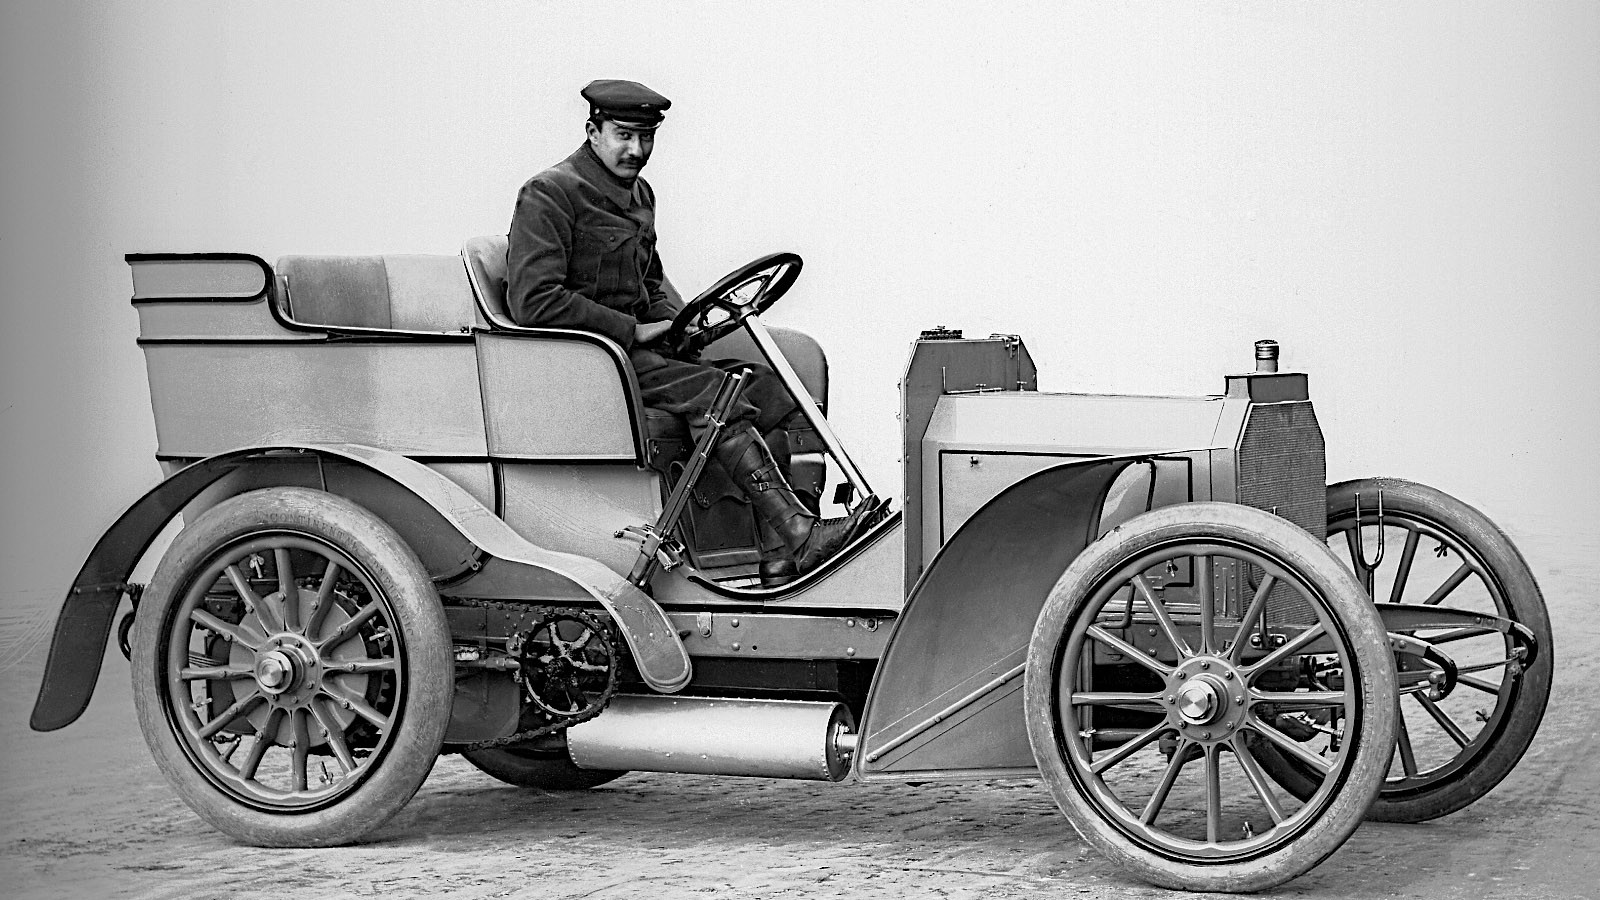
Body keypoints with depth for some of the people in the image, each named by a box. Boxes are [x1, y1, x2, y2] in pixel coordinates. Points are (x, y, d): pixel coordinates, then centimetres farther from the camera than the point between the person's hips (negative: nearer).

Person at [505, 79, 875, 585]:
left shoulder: (639, 194, 19)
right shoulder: (549, 195, -10)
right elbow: (534, 302, -20)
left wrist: (677, 322, 6)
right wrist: (633, 330, -17)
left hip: (640, 343, 9)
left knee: (766, 390, -9)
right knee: (710, 392, -28)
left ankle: (779, 561, -17)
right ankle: (802, 535, -33)